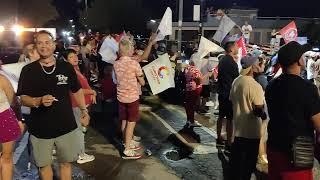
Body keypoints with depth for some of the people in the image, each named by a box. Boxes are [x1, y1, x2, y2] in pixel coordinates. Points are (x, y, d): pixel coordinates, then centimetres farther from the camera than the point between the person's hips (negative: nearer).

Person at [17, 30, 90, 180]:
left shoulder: (66, 67, 0)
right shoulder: (28, 70, -4)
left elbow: (76, 91, 11)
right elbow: (23, 98, -6)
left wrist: (84, 110, 5)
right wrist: (39, 101, -26)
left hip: (66, 126, 1)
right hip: (40, 129, -1)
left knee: (66, 162, 14)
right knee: (44, 164, 16)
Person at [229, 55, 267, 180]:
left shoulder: (236, 81, 0)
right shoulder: (255, 86, -23)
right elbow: (258, 110, -23)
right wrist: (264, 115, -3)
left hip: (238, 128, 7)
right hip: (251, 131, -7)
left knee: (236, 157, 20)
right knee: (249, 161, 10)